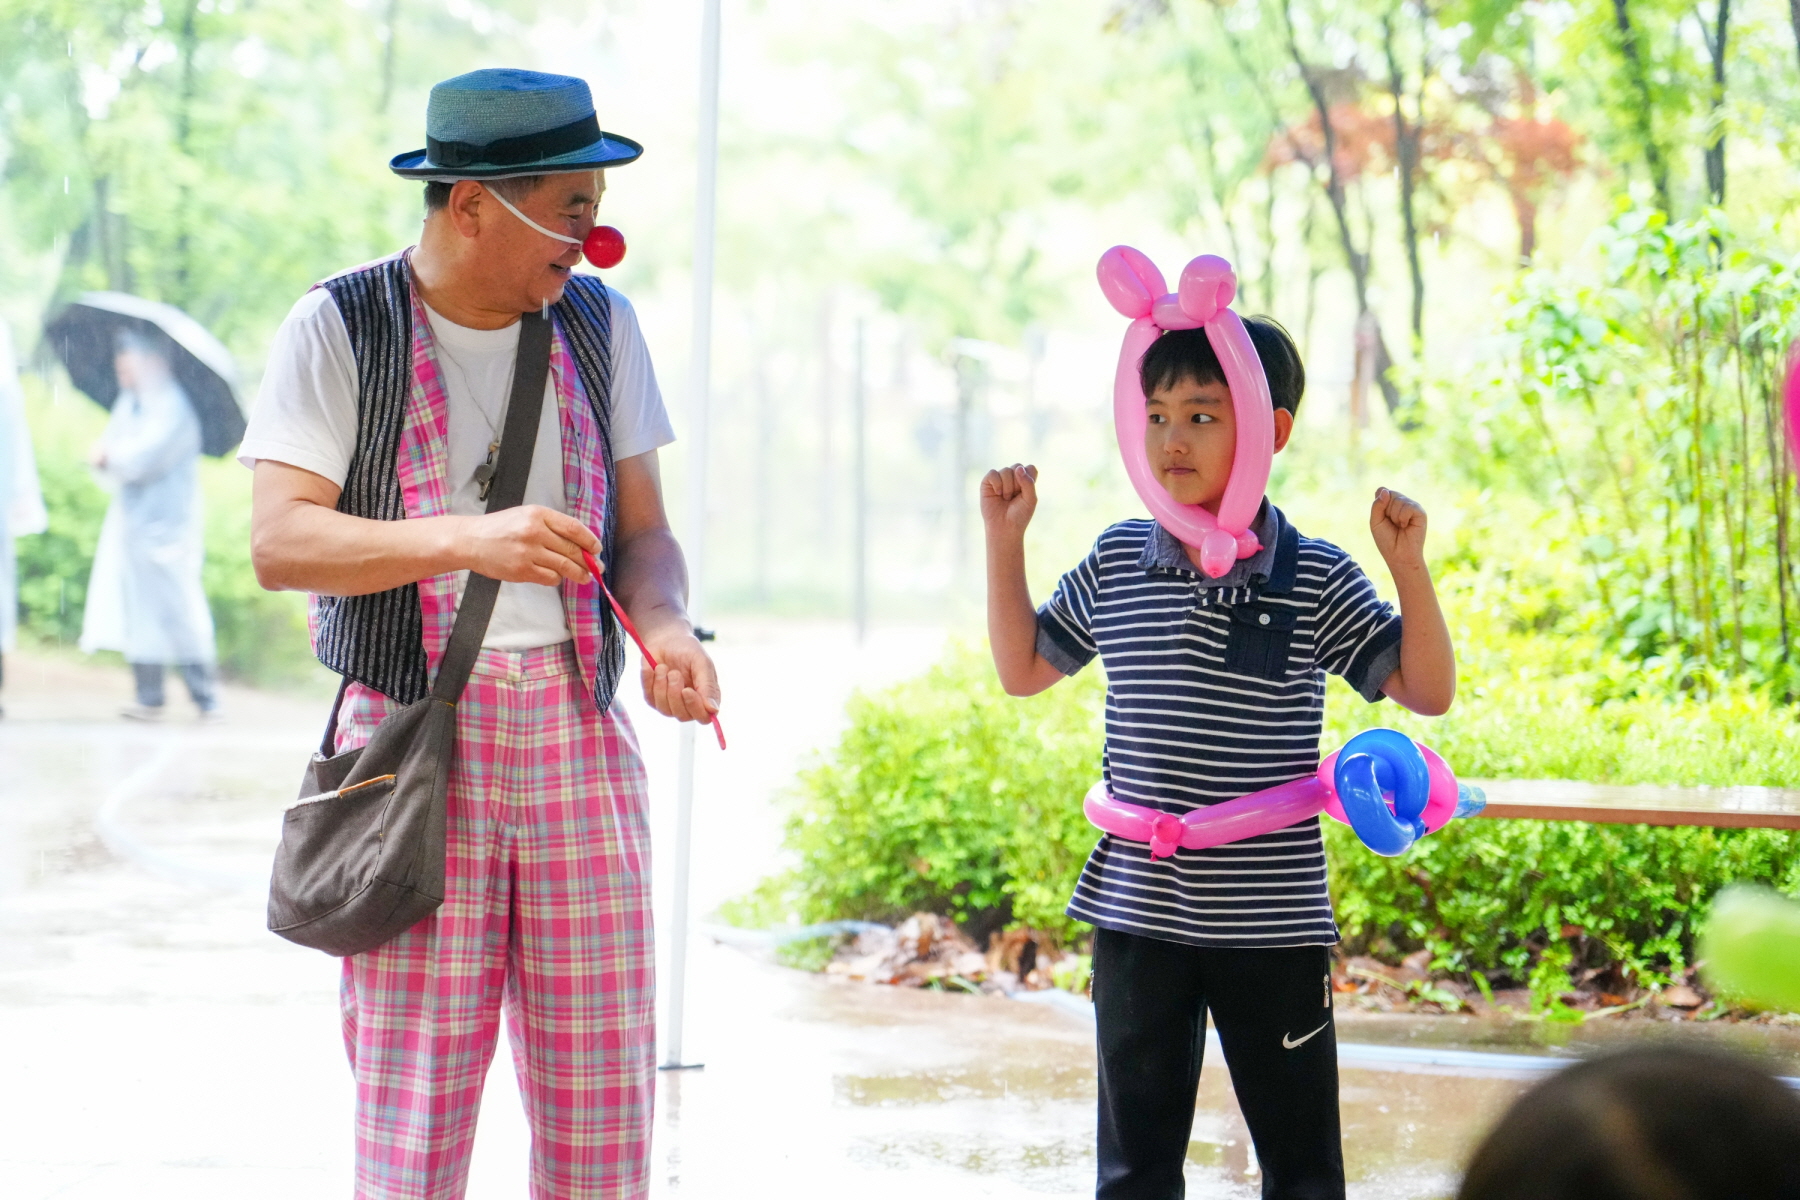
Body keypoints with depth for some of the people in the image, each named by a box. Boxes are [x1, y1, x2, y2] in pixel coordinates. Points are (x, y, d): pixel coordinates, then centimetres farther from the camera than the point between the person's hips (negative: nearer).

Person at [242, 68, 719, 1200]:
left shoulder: (599, 321, 11)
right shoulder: (339, 329, -3)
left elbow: (643, 530, 13)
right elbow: (279, 541, -11)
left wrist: (666, 627, -10)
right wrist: (465, 539, -25)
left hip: (579, 737, 4)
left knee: (602, 1096, 1)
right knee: (412, 1102, -5)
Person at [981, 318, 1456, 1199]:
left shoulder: (1317, 581, -5)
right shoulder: (1115, 564, 4)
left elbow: (1426, 691, -5)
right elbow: (1023, 670, 16)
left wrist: (1408, 565, -16)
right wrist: (1005, 543, 8)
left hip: (1274, 923, -2)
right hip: (1137, 916, 3)